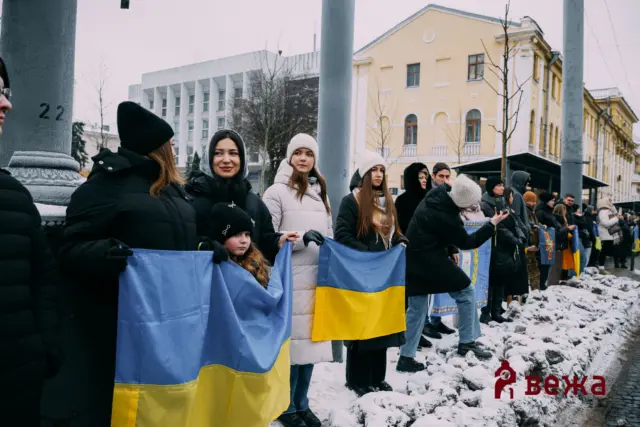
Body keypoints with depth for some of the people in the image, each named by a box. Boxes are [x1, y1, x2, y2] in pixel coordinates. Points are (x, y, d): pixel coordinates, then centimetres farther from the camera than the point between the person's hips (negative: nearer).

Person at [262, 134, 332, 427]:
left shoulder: (320, 192, 16)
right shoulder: (277, 192, -4)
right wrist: (301, 238, -18)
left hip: (317, 278, 6)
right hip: (290, 280, -6)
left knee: (311, 340, 11)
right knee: (291, 341, -3)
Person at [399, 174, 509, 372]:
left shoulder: (438, 193, -1)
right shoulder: (446, 218, -23)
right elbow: (467, 243, -8)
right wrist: (492, 224, -3)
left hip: (414, 259, 8)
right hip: (431, 260, -8)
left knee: (417, 308, 11)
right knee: (466, 292, 9)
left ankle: (406, 357, 11)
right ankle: (467, 342, 16)